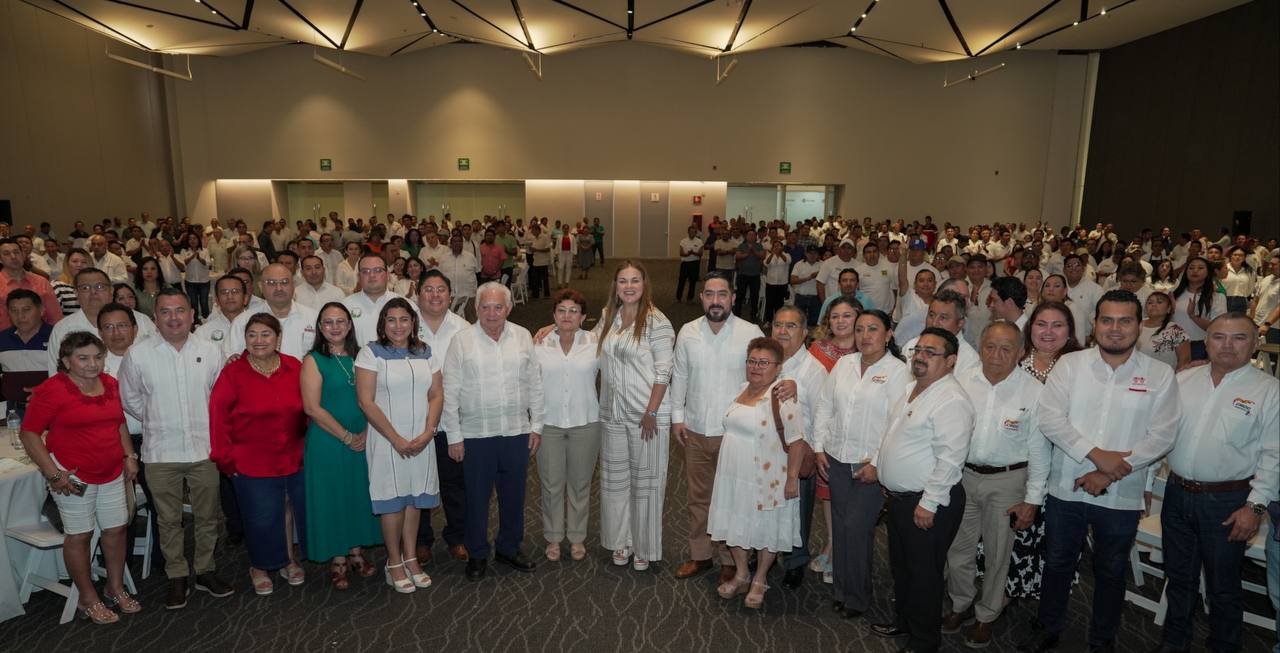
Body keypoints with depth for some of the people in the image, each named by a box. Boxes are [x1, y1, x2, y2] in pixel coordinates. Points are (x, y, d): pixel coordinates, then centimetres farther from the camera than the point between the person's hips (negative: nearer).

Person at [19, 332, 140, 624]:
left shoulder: (109, 384, 5)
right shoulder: (51, 390, -13)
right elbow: (29, 433, -11)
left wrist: (129, 456, 9)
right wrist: (53, 473, -16)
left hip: (111, 473, 6)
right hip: (73, 475, -6)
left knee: (117, 528, 11)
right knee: (79, 535, 4)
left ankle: (116, 588, 29)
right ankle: (89, 600, 19)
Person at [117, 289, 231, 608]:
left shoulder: (211, 351, -2)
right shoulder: (137, 354, -4)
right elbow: (130, 399, 6)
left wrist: (206, 424, 5)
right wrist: (158, 423, 8)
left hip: (205, 448, 1)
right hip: (161, 452, -1)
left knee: (207, 516, 12)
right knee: (169, 520, 11)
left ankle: (206, 570, 29)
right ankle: (177, 577, 26)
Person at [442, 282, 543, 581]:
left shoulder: (523, 337, 3)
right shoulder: (462, 340, -4)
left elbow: (534, 384, 7)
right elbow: (450, 393, -4)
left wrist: (536, 425, 5)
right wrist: (454, 436, -6)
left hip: (517, 431, 3)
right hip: (476, 433, -2)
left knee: (514, 494, 14)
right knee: (477, 496, 9)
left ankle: (509, 548, 33)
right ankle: (477, 554, 27)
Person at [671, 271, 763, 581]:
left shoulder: (751, 333, -10)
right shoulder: (687, 332, 0)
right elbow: (679, 376, 7)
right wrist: (677, 416, 5)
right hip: (695, 429, 3)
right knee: (698, 497, 16)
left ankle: (730, 560, 29)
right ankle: (699, 555, 33)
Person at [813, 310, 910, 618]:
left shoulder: (898, 371, -9)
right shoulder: (844, 364, 7)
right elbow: (823, 405, 11)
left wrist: (877, 463, -16)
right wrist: (819, 447, 6)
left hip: (871, 465, -5)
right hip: (836, 459, 5)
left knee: (857, 528, -2)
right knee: (839, 524, 12)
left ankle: (857, 597, 19)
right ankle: (840, 589, 29)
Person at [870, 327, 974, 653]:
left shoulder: (951, 400, -22)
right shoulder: (913, 389, 9)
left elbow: (950, 458, -26)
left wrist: (928, 504, -23)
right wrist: (879, 467, 18)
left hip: (928, 504, -9)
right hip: (898, 497, 9)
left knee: (924, 574, 8)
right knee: (900, 565, 23)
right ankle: (903, 621, 42)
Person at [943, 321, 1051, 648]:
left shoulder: (1034, 392, -12)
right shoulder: (964, 382, -5)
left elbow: (1038, 450, -8)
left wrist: (1032, 500, -7)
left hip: (1007, 479, -2)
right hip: (963, 475, 2)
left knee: (997, 554, 14)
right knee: (958, 550, 13)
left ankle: (986, 615, 35)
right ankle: (962, 605, 37)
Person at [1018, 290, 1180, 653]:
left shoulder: (1160, 375, -4)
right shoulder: (1069, 364, -4)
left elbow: (1162, 435, -8)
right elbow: (1050, 418, -11)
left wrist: (1109, 474, -15)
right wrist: (1097, 455, -20)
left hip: (1121, 497, 0)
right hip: (1065, 488, 0)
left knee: (1110, 572, 18)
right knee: (1057, 564, 15)